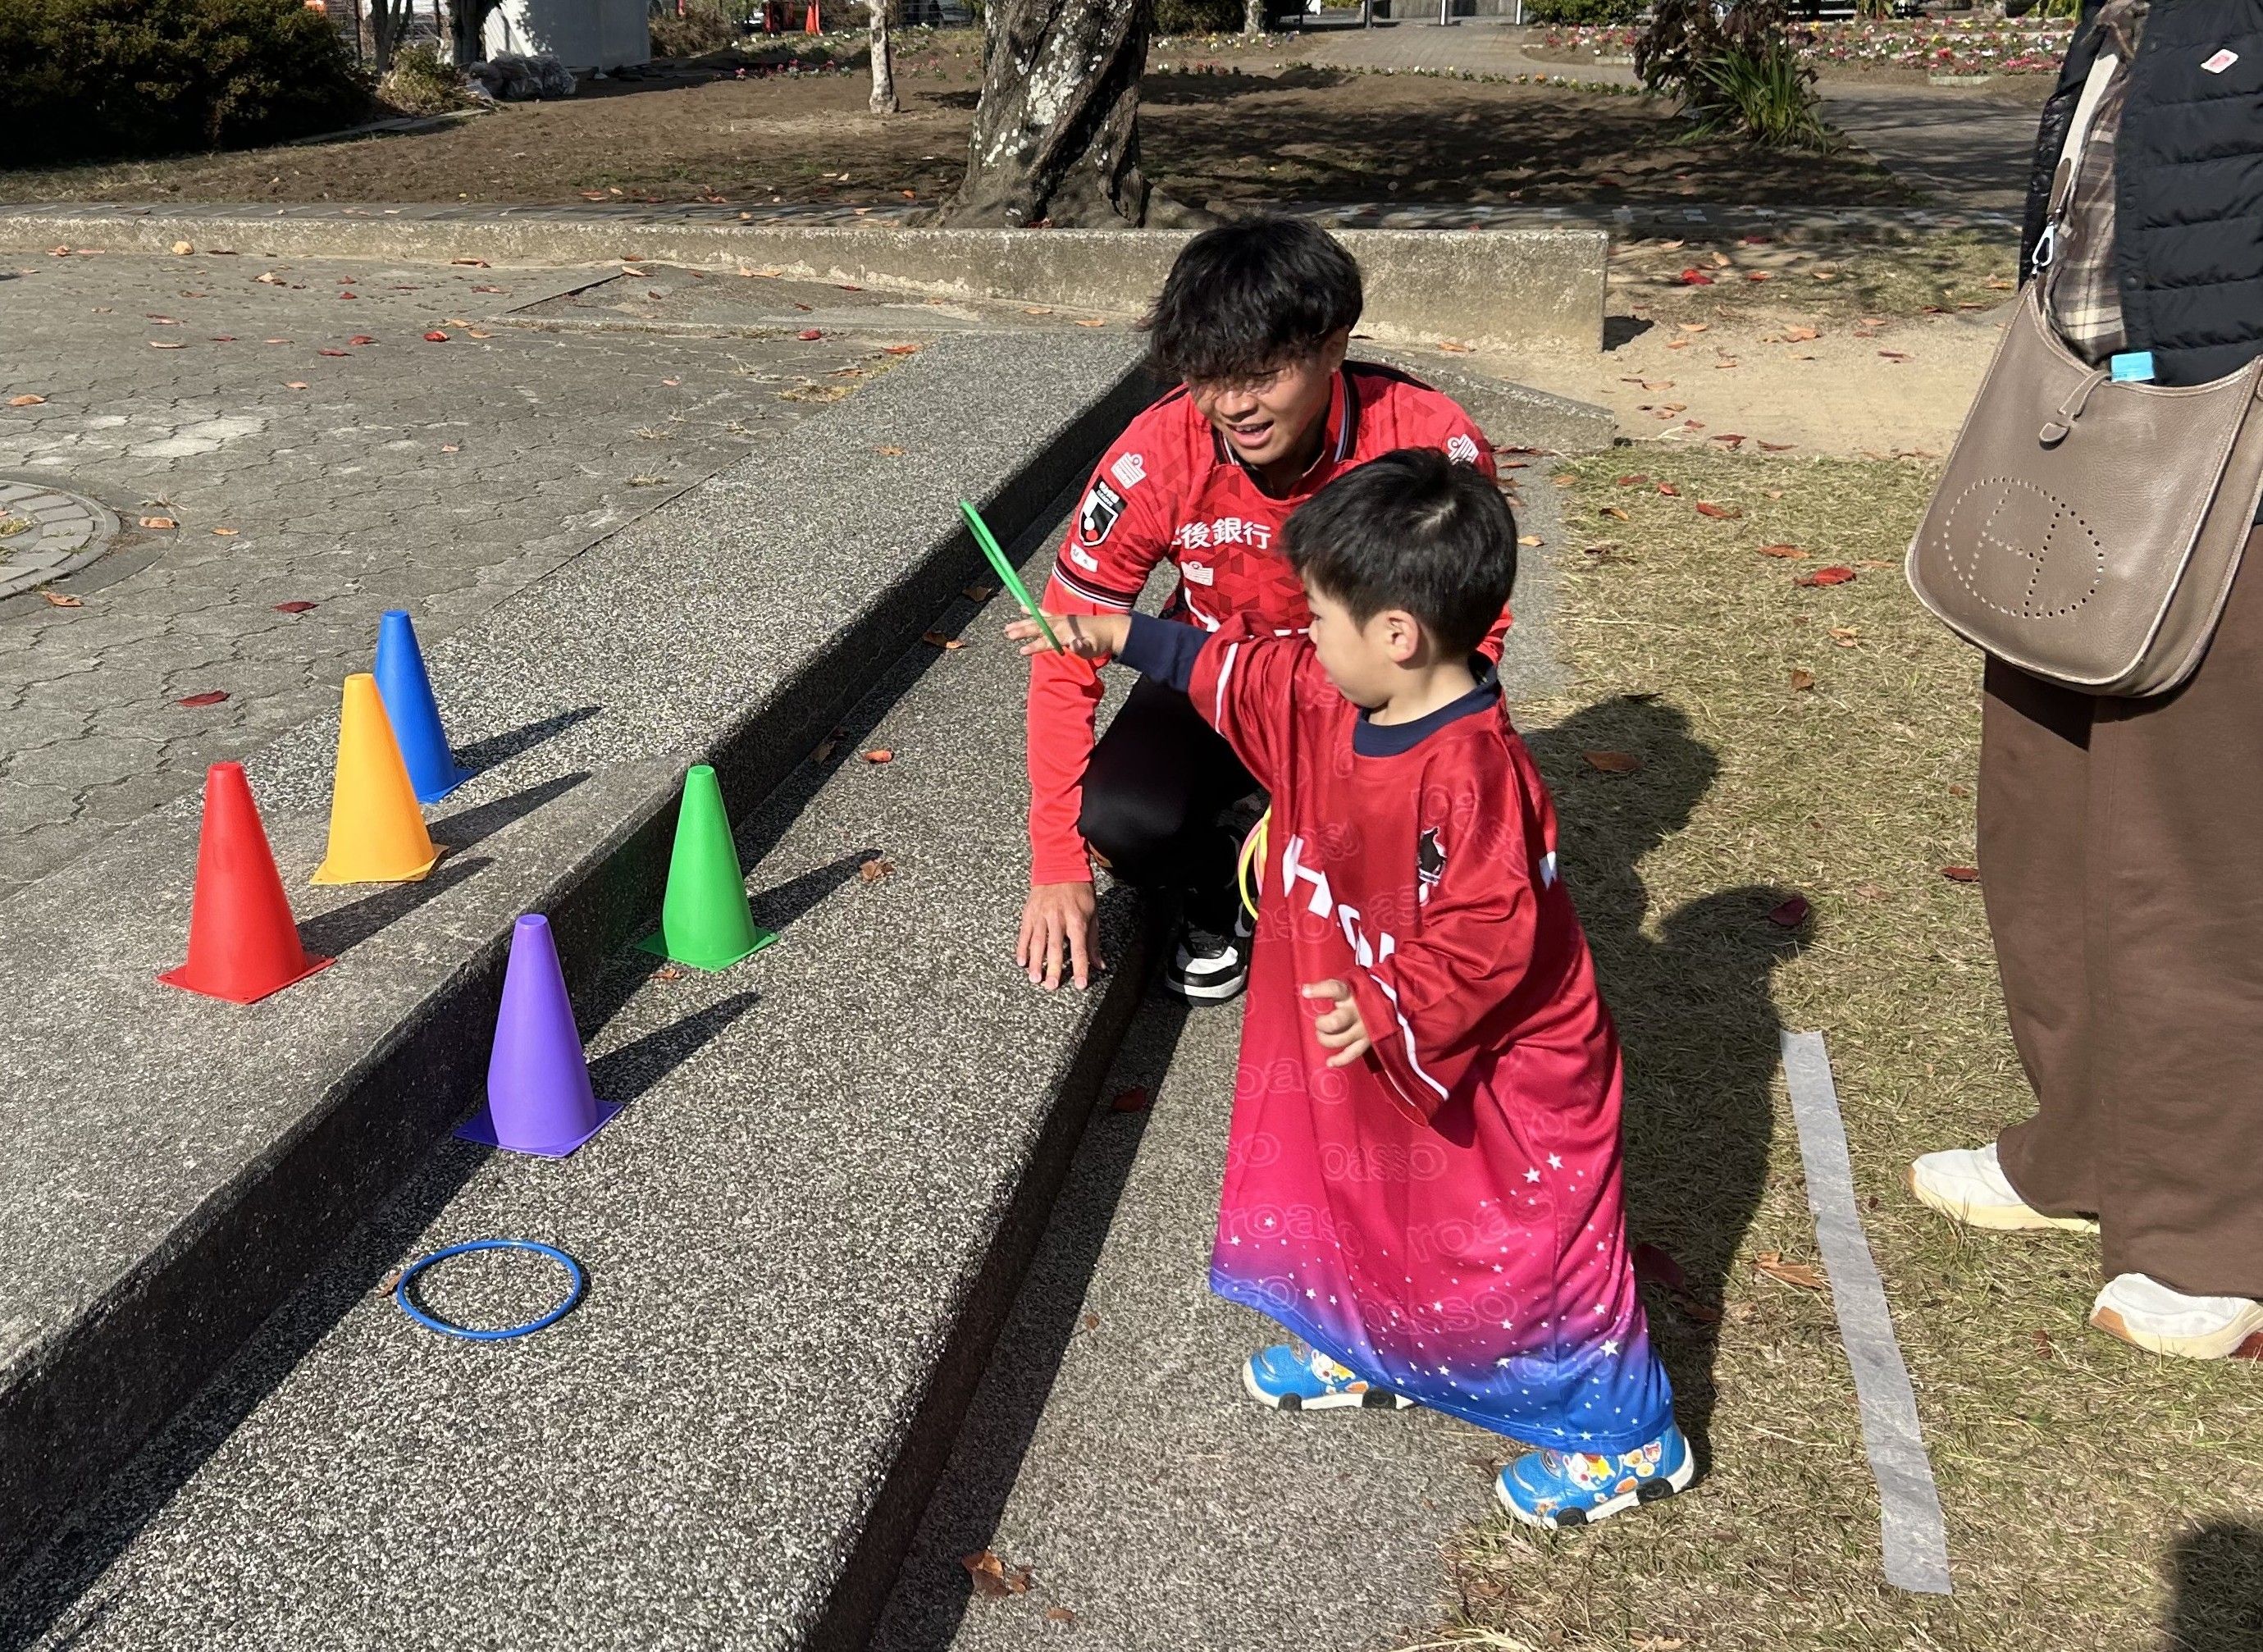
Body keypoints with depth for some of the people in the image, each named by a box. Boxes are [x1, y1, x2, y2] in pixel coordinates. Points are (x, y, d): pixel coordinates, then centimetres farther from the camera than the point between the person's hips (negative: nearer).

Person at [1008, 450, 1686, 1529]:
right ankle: (1372, 1355, 50)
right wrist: (1118, 637, 14)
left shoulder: (1475, 774, -35)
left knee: (1530, 1253, 7)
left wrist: (1391, 1012, -27)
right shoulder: (1326, 699, -7)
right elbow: (1239, 673, 11)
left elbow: (1489, 938, -32)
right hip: (1378, 1063, 9)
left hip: (1500, 1076, -8)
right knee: (1369, 1208, 26)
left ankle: (1628, 1438, 28)